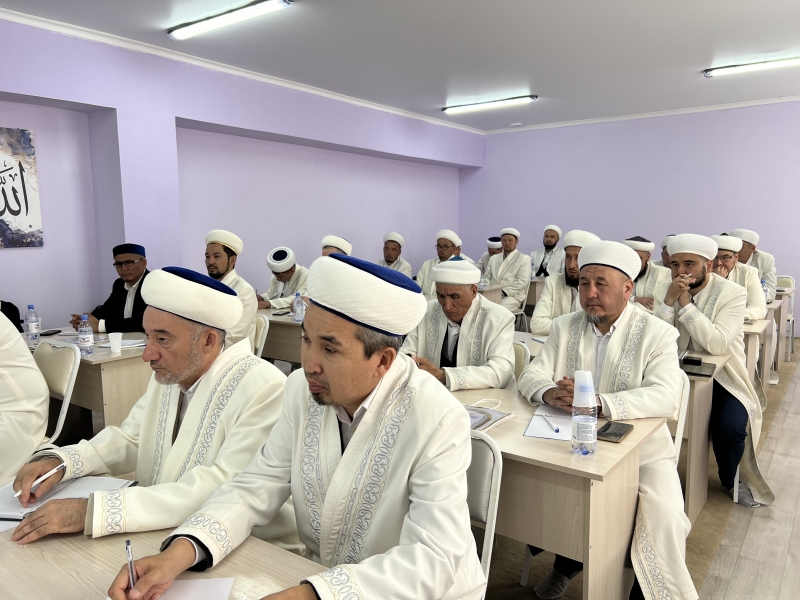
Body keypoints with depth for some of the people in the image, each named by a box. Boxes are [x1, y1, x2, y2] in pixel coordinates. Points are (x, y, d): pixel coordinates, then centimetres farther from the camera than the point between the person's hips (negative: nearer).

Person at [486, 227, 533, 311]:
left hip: (512, 296, -4)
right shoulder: (493, 258, 23)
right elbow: (487, 278, 21)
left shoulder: (524, 259, 7)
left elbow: (522, 281, -5)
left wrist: (504, 292, -15)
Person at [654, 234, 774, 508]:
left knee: (729, 429, -24)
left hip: (722, 377, -3)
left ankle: (731, 480, 12)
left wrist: (686, 303, -26)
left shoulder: (733, 293, -13)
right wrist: (669, 301, -24)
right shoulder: (664, 291, -3)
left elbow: (717, 344, -27)